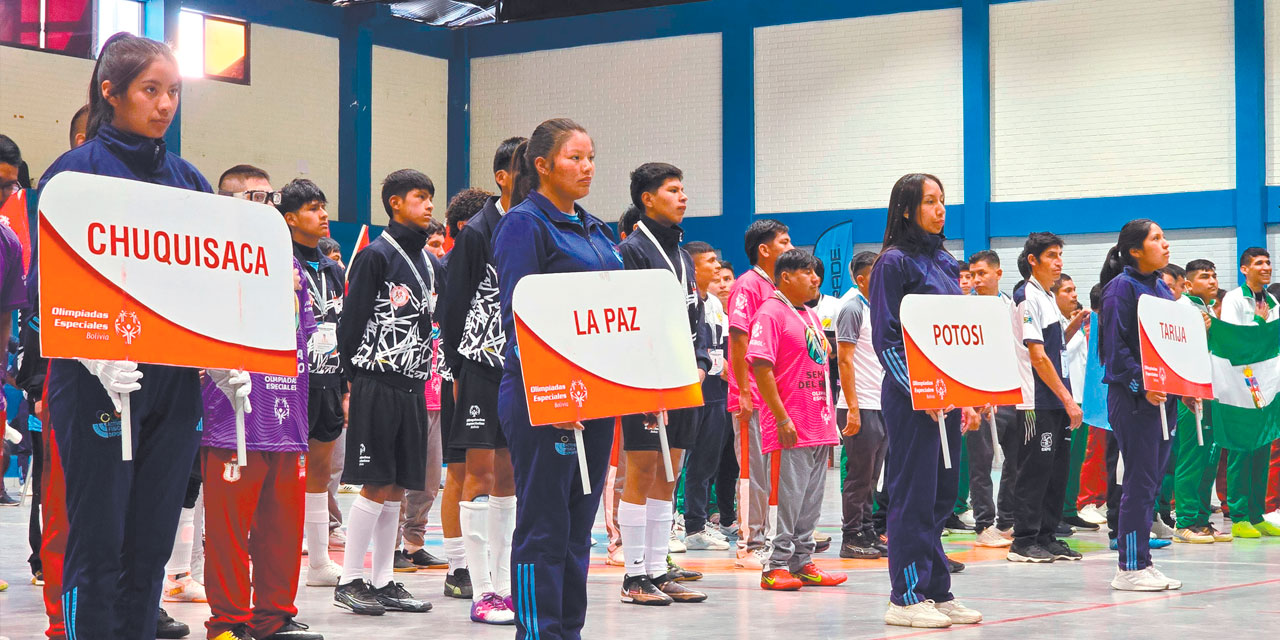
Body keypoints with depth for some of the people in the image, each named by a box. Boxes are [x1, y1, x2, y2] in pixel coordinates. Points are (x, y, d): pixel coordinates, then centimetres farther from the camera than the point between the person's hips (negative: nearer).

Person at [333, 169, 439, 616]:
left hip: (412, 388, 7)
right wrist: (352, 381, -11)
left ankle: (383, 582, 14)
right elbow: (351, 322, -9)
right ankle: (349, 581, 2)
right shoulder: (376, 256, -7)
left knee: (397, 487, 8)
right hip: (377, 386, -7)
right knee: (377, 485, -6)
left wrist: (424, 373, 14)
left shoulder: (429, 261, 15)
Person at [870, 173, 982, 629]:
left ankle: (937, 592, 16)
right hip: (910, 397, -8)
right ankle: (907, 597, 0)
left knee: (942, 493, 10)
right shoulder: (894, 263, -7)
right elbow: (885, 339, -12)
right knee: (914, 493, -5)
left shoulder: (946, 263, 16)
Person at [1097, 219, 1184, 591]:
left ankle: (1141, 563, 16)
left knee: (1152, 480, 10)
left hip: (1162, 396, 8)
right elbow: (1115, 345, -15)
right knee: (1140, 481, -7)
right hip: (1131, 397, -8)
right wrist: (1141, 385, -22)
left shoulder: (1162, 289, 16)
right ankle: (1130, 567, -1)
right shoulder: (1121, 287, -8)